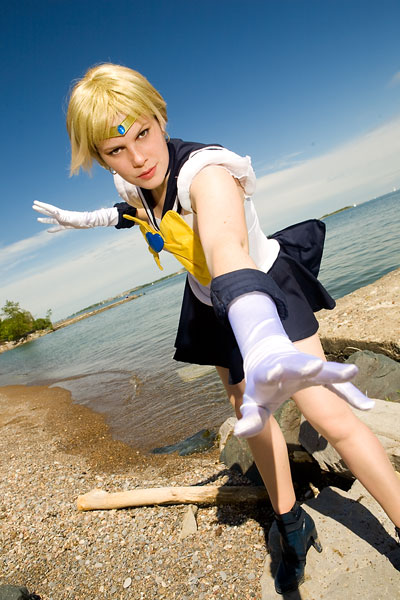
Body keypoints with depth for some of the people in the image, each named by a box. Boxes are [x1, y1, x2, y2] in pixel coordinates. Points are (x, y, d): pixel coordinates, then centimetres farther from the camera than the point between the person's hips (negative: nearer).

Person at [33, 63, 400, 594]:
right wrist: (85, 219, 15)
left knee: (330, 415, -16)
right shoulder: (132, 183, -12)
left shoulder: (205, 171, -35)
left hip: (266, 290, -6)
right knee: (251, 415, 12)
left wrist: (263, 346, -75)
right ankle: (292, 527, 32)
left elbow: (226, 249, -58)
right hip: (214, 305, 6)